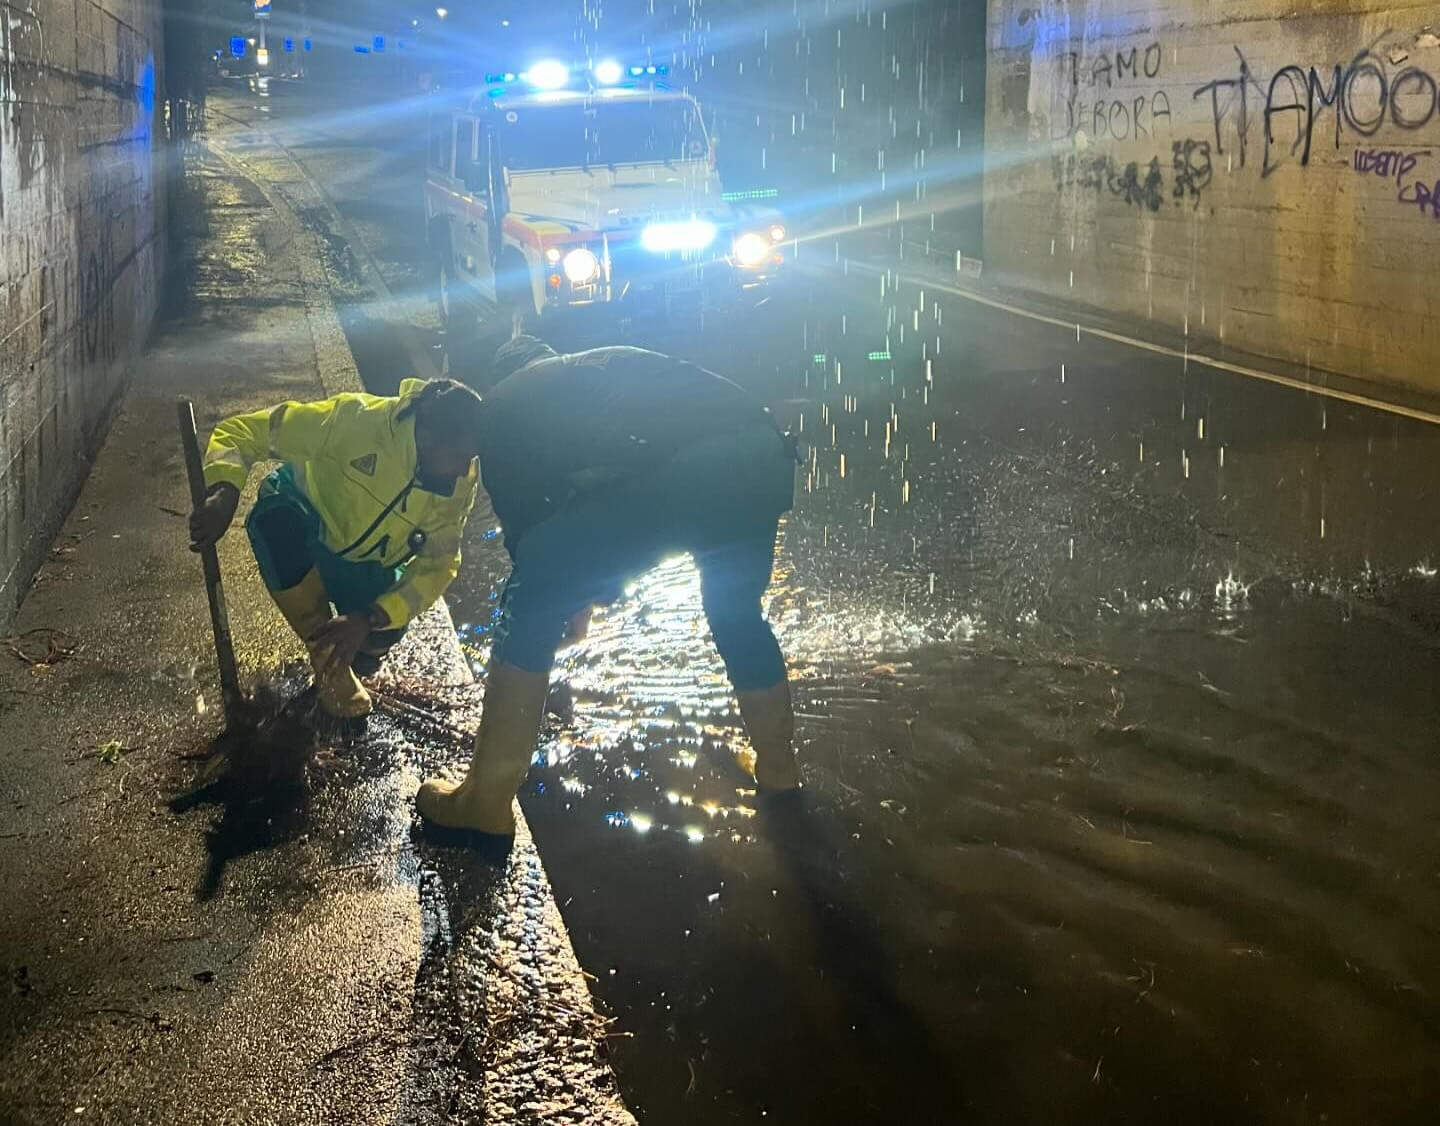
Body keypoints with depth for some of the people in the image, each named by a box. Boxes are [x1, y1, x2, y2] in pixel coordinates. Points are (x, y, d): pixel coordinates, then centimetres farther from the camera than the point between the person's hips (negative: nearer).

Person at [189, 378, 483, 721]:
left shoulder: (462, 482, -24)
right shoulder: (357, 420, -37)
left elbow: (438, 564, -20)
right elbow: (239, 431, -31)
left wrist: (370, 618, -35)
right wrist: (224, 493, -52)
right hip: (303, 518, -3)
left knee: (366, 655, -16)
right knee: (276, 520, -37)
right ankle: (326, 658, -12)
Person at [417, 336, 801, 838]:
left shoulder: (502, 406, 24)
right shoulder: (614, 364, 41)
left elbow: (521, 520, 29)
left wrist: (566, 592, 47)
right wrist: (594, 590, 58)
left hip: (683, 473, -6)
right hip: (765, 455, 6)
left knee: (532, 596, 10)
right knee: (735, 610, 33)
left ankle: (484, 803, 11)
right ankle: (779, 768, 47)